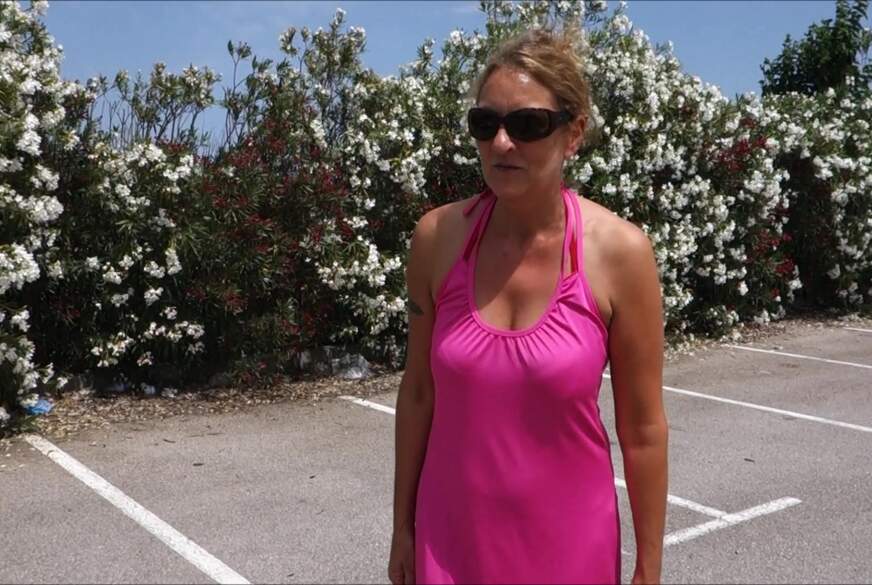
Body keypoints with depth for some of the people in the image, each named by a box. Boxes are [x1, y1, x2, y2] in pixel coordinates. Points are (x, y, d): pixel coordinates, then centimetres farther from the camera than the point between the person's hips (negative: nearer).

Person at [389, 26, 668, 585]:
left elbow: (643, 429, -9)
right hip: (450, 532, 2)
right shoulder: (438, 237, -9)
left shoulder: (620, 251, -16)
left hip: (567, 538, -2)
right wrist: (403, 523, 5)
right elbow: (418, 392, 0)